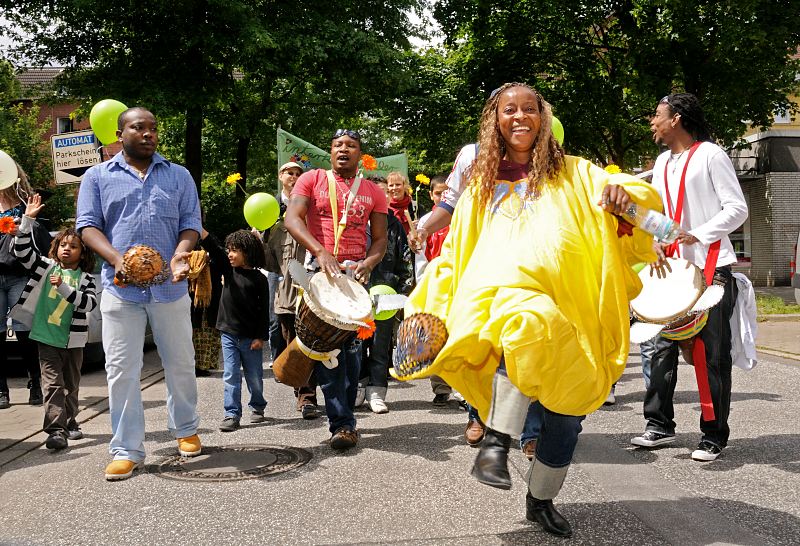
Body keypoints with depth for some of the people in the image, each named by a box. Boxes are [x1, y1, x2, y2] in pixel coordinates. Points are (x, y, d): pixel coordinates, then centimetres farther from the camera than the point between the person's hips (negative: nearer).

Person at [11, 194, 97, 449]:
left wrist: (64, 287, -23)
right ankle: (57, 430, -11)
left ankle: (69, 423, 29)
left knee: (71, 385, 14)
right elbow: (22, 250, -5)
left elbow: (90, 303, -14)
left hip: (73, 340, 1)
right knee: (52, 383, -7)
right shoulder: (46, 267, 3)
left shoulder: (85, 278, 0)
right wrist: (28, 219, -13)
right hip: (47, 339, -1)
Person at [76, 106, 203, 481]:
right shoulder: (98, 176, 9)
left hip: (170, 287, 1)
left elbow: (191, 222, 7)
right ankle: (126, 450, 8)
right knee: (121, 370, -1)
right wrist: (116, 259, -16)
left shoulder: (179, 176, 13)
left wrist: (180, 255, -14)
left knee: (180, 364, 10)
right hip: (120, 288, -1)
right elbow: (88, 225, 2)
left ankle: (185, 430, 30)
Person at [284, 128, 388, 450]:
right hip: (320, 271, -2)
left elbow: (380, 240, 11)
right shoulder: (312, 180, 7)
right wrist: (320, 251, -23)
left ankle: (343, 418, 13)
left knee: (352, 346, 1)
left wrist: (368, 264, -11)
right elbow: (292, 219, -7)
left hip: (356, 274, 2)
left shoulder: (372, 192, 13)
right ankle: (343, 422, -6)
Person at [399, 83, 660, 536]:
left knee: (569, 411, 2)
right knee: (527, 324, -37)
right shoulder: (481, 184, 17)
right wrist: (424, 306, 7)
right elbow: (454, 254, 19)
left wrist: (624, 193, -17)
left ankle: (541, 500, 26)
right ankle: (496, 441, -29)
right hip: (502, 293, -2)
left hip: (569, 312, 2)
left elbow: (645, 199, 7)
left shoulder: (574, 174, 14)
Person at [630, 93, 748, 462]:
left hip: (712, 268, -7)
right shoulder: (662, 163, 16)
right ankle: (660, 425, 17)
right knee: (663, 347, 7)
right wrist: (656, 244, 1)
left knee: (712, 353, -1)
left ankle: (714, 435, 8)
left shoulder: (710, 155, -5)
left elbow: (737, 209, -9)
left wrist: (696, 235, -19)